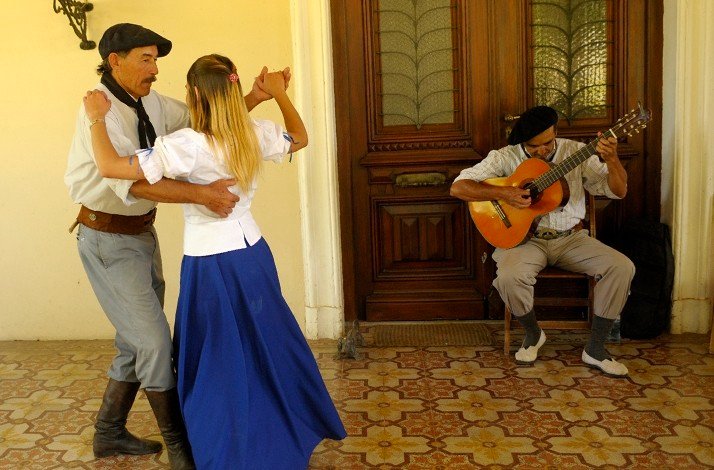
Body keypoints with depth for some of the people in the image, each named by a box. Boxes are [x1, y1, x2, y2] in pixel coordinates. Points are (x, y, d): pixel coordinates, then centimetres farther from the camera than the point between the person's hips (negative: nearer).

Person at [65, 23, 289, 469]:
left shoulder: (152, 103, 2)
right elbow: (131, 181, -34)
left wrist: (254, 97, -5)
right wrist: (202, 193, -41)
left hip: (143, 232, 8)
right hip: (109, 239, -8)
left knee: (138, 339, 16)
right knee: (155, 340, -6)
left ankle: (109, 433, 35)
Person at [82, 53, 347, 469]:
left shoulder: (187, 146, -20)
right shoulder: (256, 134, -4)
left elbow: (110, 166, -20)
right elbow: (300, 138, 17)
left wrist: (97, 118, -5)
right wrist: (280, 94, 25)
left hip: (209, 263, -6)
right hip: (252, 252, 6)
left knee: (219, 363, 11)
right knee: (271, 346, 22)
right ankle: (294, 432, 40)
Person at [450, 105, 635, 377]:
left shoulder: (575, 152, 4)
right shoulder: (506, 157, -2)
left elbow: (618, 191, 2)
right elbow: (458, 187, -10)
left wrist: (611, 159, -18)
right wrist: (502, 193, -23)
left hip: (571, 238, 3)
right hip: (525, 238, -2)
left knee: (622, 267, -19)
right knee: (509, 276, -34)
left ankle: (595, 349, -5)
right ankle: (533, 333, -1)